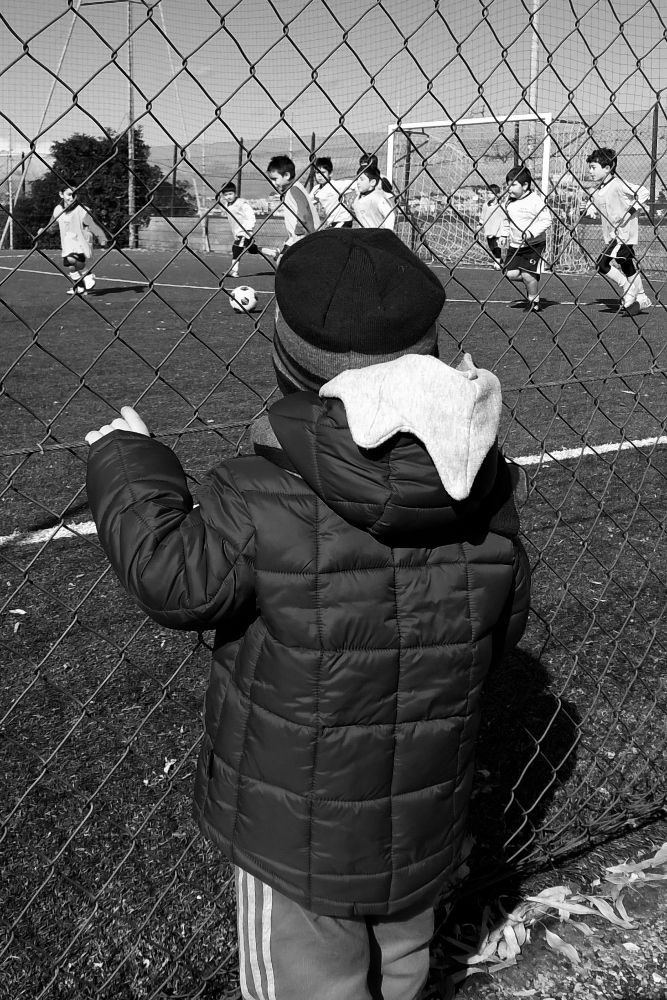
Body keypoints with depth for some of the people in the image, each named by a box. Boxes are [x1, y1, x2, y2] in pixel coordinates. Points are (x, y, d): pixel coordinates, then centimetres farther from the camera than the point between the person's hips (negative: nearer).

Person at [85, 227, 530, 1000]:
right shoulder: (482, 487, -14)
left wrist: (126, 462, -1)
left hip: (299, 830, -5)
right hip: (424, 820, 5)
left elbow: (173, 577, -15)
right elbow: (504, 623, -1)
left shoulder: (261, 505, -30)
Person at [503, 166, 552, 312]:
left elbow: (546, 220, -19)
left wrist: (531, 232, -29)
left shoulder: (535, 200, -15)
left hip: (534, 245, -6)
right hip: (515, 245, 6)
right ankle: (532, 282, 23)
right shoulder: (509, 201, 5)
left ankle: (534, 302, 12)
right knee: (511, 274, -7)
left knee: (528, 275, -12)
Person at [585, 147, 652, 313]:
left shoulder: (617, 185, -18)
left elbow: (643, 193, -19)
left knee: (603, 264, -16)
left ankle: (628, 291, -2)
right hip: (612, 236, 8)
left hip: (624, 233, -8)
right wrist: (591, 210, 0)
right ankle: (641, 299, 30)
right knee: (627, 267, 16)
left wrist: (630, 211, -19)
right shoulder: (597, 188, 6)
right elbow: (594, 205, 21)